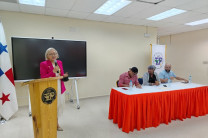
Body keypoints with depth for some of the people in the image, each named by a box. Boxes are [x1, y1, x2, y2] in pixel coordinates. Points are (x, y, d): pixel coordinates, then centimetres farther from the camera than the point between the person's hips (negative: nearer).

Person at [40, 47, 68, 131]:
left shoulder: (59, 62, 10)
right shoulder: (43, 64, -6)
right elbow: (43, 78, -9)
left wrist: (64, 75, -4)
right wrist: (53, 71, -18)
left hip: (60, 88, 6)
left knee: (60, 104, 10)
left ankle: (56, 123, 29)